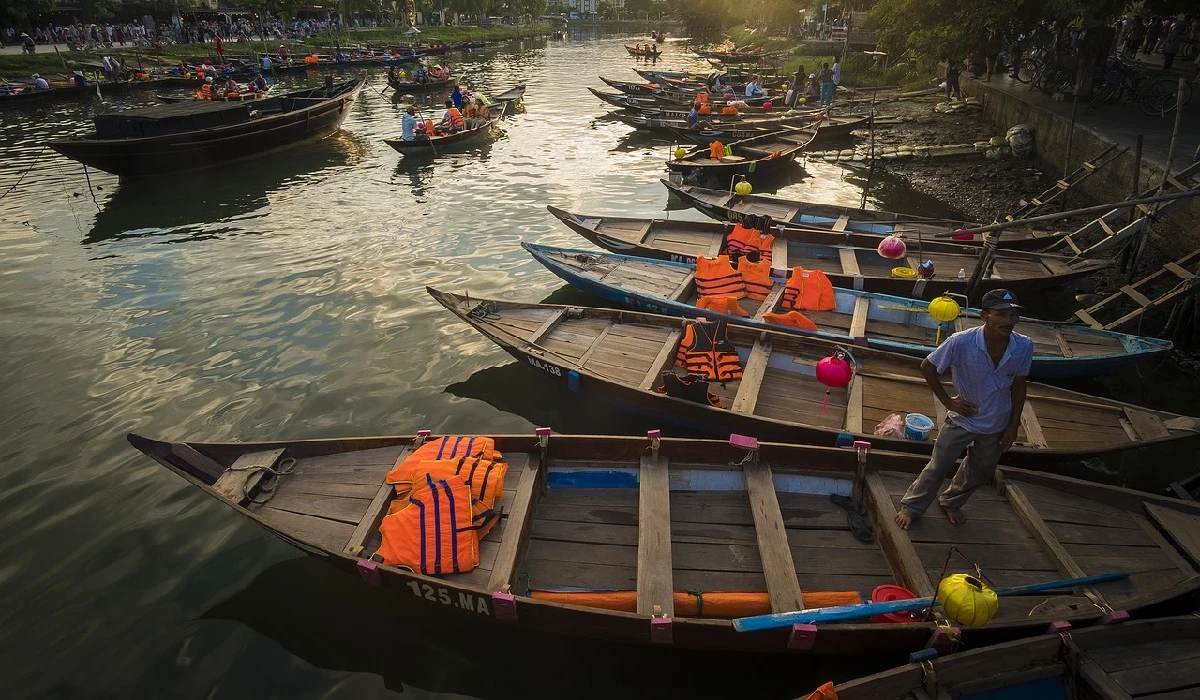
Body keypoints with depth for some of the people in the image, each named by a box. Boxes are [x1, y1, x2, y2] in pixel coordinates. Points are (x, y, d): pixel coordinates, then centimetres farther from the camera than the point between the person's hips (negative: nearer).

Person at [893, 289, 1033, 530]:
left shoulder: (1024, 347, -20)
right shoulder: (961, 342, -30)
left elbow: (1018, 386, -2)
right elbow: (927, 367, -14)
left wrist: (1013, 426, 1)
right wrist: (947, 400, -13)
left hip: (997, 426, 4)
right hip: (961, 419, -3)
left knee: (979, 474, 23)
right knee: (937, 469, 10)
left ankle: (951, 503, 50)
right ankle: (911, 506, 33)